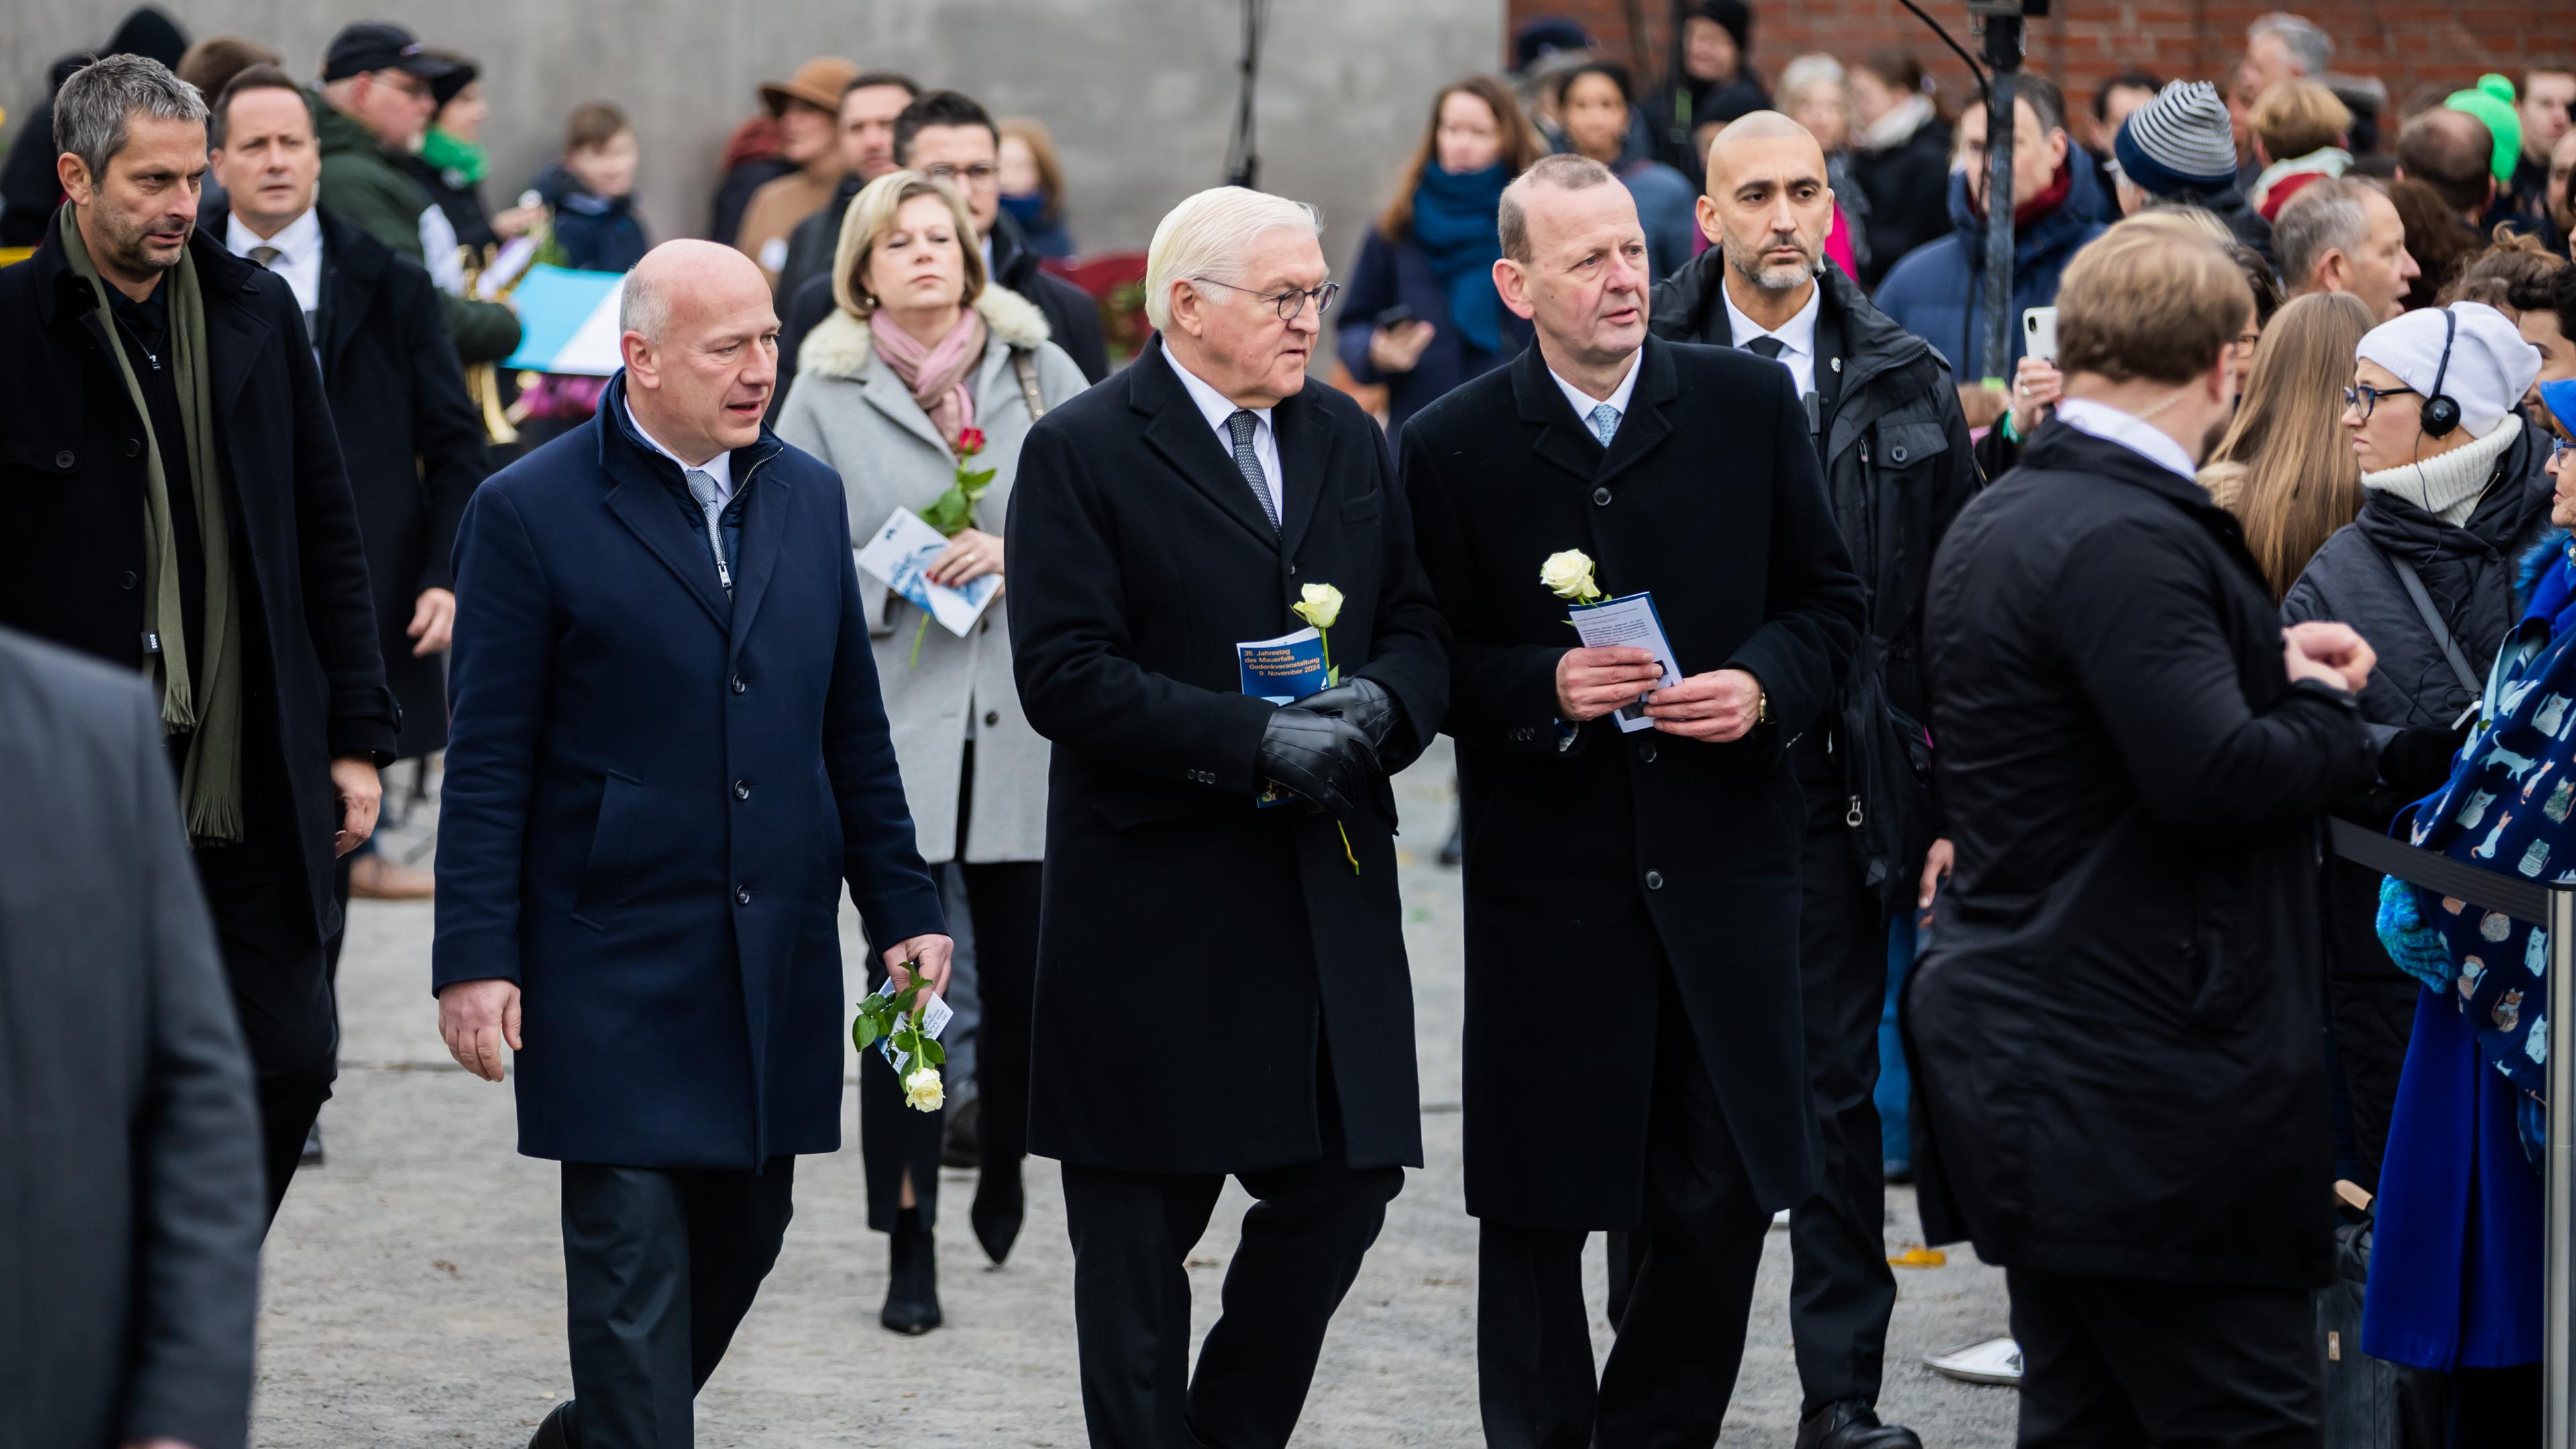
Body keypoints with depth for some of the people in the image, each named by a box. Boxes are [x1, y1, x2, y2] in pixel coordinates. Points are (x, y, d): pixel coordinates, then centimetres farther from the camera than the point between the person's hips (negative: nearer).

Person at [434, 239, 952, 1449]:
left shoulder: (807, 496, 11)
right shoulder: (530, 513, -6)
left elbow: (852, 726, 16)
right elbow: (488, 761, -7)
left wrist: (903, 906, 11)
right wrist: (476, 959, -12)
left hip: (779, 957, 5)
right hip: (616, 962, -5)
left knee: (744, 1229, 12)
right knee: (632, 1254, -4)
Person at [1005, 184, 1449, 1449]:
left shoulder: (1347, 439, 13)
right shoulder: (1081, 452, -7)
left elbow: (1420, 629, 15)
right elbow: (1064, 677, -15)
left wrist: (1382, 705, -9)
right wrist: (1253, 741, -21)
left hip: (1328, 892, 5)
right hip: (1156, 905, -5)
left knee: (1346, 1183, 5)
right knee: (1139, 1230, 4)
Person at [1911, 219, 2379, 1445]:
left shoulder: (1995, 524, 14)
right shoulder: (2126, 541, -19)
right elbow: (2216, 780, -25)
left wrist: (2273, 667, 14)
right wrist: (2321, 704, -7)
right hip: (2148, 1089, -10)